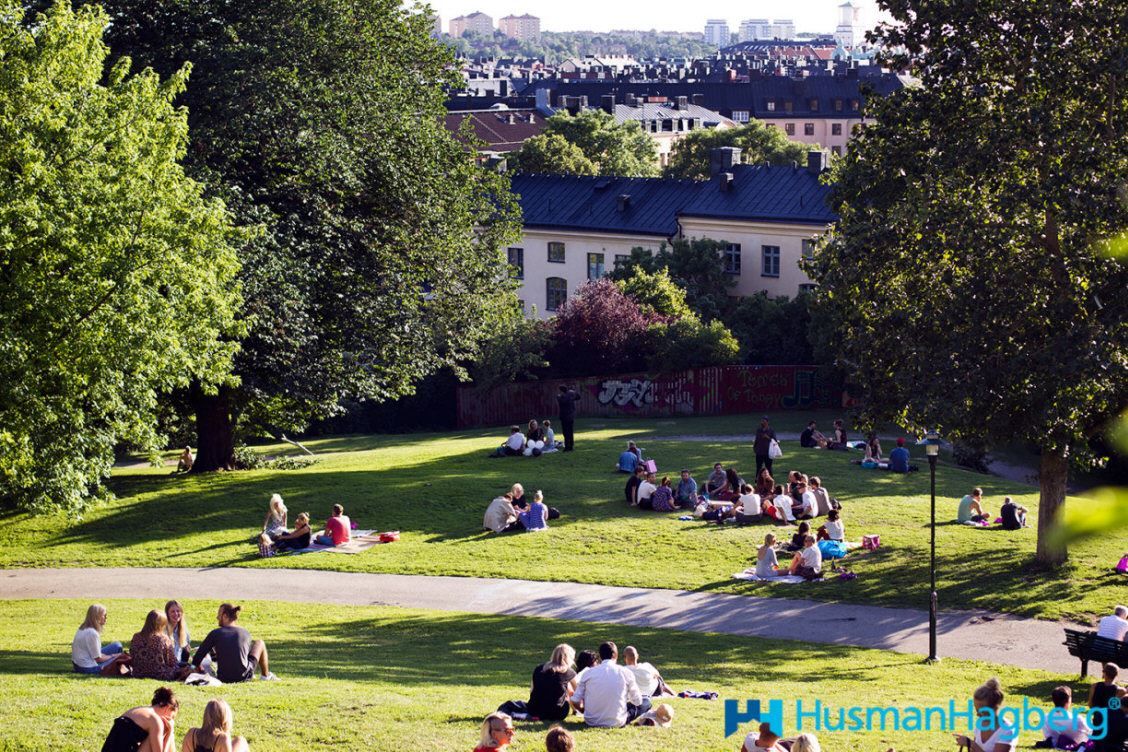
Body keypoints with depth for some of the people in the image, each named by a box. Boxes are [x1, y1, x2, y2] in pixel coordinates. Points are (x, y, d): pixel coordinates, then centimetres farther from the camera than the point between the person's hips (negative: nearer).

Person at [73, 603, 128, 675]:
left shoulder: (83, 629, 7)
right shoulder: (92, 633, -22)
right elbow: (98, 658, -17)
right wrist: (113, 656, -2)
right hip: (88, 669, -10)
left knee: (117, 646, 9)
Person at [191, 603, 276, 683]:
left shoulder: (215, 634, -4)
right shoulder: (245, 634, 2)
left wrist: (195, 665, 18)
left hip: (224, 678, 0)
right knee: (259, 643, 24)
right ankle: (265, 675, 34)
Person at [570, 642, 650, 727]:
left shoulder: (588, 673, -3)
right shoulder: (626, 673, -7)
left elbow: (575, 702, -3)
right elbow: (637, 701, 2)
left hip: (591, 722, 2)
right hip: (616, 723, -2)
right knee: (646, 701, 16)